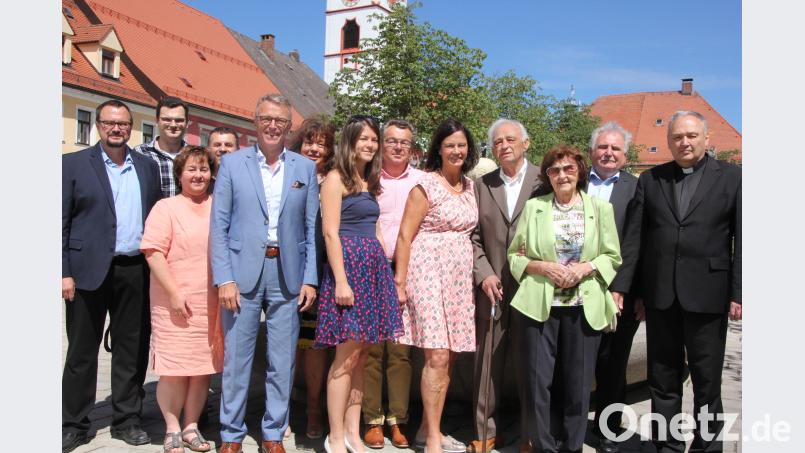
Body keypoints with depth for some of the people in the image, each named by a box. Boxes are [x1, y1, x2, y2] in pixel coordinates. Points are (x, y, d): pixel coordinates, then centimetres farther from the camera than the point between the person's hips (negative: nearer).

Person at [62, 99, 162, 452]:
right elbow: (61, 223, -2)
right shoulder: (74, 164, 2)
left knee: (132, 349, 9)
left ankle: (126, 419, 22)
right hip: (89, 271, -3)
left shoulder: (147, 167, 11)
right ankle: (73, 424, 20)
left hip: (136, 272, 3)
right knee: (81, 351, 6)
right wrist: (64, 272, -9)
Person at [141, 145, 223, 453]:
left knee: (203, 367, 8)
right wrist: (174, 293, -13)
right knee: (175, 369, 0)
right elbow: (153, 252, -8)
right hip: (175, 303, -3)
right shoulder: (166, 208, 0)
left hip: (212, 303, 4)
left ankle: (191, 427, 22)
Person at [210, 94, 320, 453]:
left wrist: (310, 279, 0)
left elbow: (312, 229, 7)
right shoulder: (232, 163, 4)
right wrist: (224, 278, -7)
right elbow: (219, 225, 0)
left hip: (287, 276, 1)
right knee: (236, 358, 5)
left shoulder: (305, 168, 8)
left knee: (282, 362, 8)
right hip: (243, 274, -1)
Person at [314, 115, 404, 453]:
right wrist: (341, 280, -19)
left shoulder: (370, 182, 18)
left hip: (373, 266, 7)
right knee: (347, 354, -6)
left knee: (360, 353, 9)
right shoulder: (335, 178, -4)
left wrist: (385, 270, 14)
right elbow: (331, 233, -12)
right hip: (348, 264, -7)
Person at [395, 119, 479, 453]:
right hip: (429, 271, -7)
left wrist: (479, 273, 10)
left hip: (460, 275, 7)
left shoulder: (470, 186, 13)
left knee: (449, 356, 8)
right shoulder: (426, 185, -6)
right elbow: (405, 235, -7)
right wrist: (399, 282, -11)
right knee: (437, 355, -11)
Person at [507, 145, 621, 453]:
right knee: (538, 381, 1)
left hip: (585, 307, 1)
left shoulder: (601, 208, 7)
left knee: (578, 382, 7)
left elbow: (613, 257, 8)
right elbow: (514, 255, 6)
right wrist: (543, 267, -11)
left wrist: (586, 268, -10)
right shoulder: (533, 207, 6)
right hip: (540, 304, 0)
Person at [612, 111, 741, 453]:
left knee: (707, 381, 9)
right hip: (659, 296, 2)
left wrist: (738, 294, -7)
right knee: (662, 380, 11)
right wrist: (626, 289, 2)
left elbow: (742, 241, -1)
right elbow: (633, 239, 5)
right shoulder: (650, 180, 7)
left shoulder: (731, 178, 2)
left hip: (707, 295, -2)